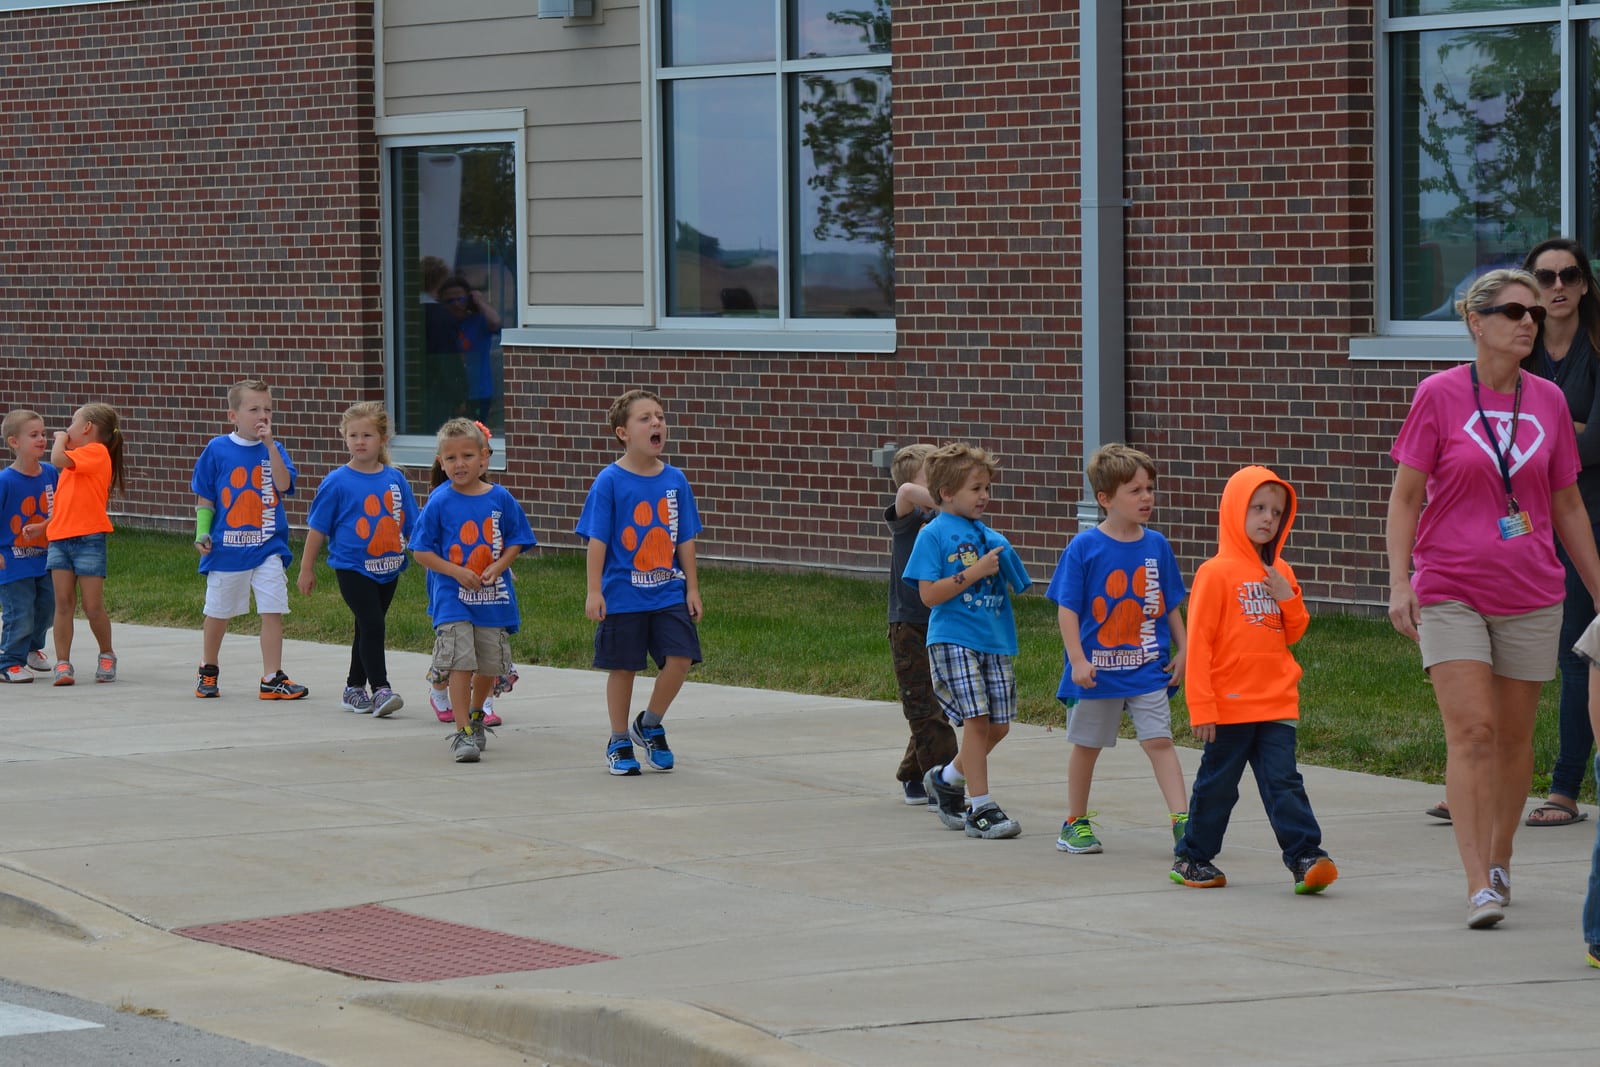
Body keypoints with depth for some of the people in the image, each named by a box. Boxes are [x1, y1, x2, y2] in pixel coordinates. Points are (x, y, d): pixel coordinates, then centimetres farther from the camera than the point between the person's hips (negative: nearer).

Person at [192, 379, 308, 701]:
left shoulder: (274, 449, 3)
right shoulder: (217, 449, -1)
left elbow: (283, 485, -15)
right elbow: (205, 497, 4)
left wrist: (270, 444, -20)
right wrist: (202, 532, -6)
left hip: (268, 545, 1)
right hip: (227, 545, -1)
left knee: (272, 611, -6)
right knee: (218, 612, 13)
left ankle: (272, 679, 0)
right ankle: (207, 671, 34)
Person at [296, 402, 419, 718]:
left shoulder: (395, 480, 3)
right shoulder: (337, 482, -7)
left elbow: (412, 526, 10)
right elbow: (318, 527, -1)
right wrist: (307, 568, 2)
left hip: (388, 567, 5)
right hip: (353, 568, -4)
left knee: (368, 630, 13)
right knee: (372, 625, -15)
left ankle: (354, 689, 25)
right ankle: (380, 690, -15)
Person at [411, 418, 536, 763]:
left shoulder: (500, 499, 0)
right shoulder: (439, 502, -6)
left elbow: (516, 540, 8)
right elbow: (421, 550, -4)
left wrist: (498, 566, -11)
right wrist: (456, 571, -16)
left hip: (494, 596, 3)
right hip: (452, 598, -3)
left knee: (490, 665, 13)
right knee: (461, 663, -12)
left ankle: (476, 716, 39)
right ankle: (462, 732, -8)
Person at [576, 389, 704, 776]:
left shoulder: (675, 480, 3)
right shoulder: (610, 481, -8)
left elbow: (685, 540, 9)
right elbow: (597, 540, -7)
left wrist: (692, 589, 7)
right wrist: (594, 591, -11)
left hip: (669, 593, 3)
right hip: (623, 595, -3)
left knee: (680, 657, -8)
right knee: (623, 668, 6)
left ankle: (649, 724, 16)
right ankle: (619, 742, 22)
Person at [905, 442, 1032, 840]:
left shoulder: (990, 537, 13)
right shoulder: (934, 535, -4)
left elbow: (1016, 585, 19)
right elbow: (930, 594, -12)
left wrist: (1001, 560, 3)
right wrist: (975, 572, -14)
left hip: (995, 639, 6)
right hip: (953, 639, -6)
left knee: (998, 725, 6)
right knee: (977, 718, -12)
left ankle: (948, 778, 28)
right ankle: (981, 807, -5)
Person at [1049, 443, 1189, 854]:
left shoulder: (1157, 546, 2)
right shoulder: (1084, 548, -10)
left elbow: (1170, 605, 11)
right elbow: (1067, 607, -9)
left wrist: (1182, 650, 7)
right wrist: (1077, 659, -15)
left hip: (1148, 668, 2)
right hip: (1097, 670, -2)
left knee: (1159, 739, -8)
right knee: (1086, 744, 12)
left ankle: (1181, 820, -10)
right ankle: (1075, 823, 25)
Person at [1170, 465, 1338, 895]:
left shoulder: (1280, 573, 11)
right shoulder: (1216, 573, -8)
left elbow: (1294, 634, 17)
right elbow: (1198, 642, -8)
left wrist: (1288, 599, -4)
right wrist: (1201, 706, -11)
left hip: (1276, 704, 4)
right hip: (1230, 706, -4)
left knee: (1283, 782, -2)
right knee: (1217, 785, 6)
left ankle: (1305, 855, -8)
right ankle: (1192, 857, 20)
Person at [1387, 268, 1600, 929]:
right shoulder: (1440, 395, -5)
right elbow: (1405, 497, -1)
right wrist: (1399, 581, -11)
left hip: (1530, 594, 3)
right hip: (1451, 591, -3)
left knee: (1514, 735, 9)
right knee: (1471, 731, -12)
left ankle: (1499, 861, 27)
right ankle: (1479, 886, -14)